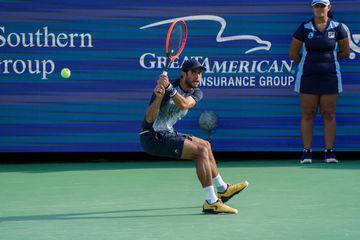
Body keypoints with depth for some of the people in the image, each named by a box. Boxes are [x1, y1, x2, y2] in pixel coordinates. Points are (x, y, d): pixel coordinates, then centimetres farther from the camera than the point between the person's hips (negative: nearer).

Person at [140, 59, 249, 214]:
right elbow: (150, 118, -29)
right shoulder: (163, 90, -20)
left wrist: (169, 88, -42)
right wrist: (159, 96, -45)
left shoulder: (196, 93, -1)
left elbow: (184, 104, -25)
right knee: (201, 151, -19)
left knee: (205, 145, 22)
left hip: (167, 134, 9)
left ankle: (223, 190, 40)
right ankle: (211, 203, -21)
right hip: (153, 137, -9)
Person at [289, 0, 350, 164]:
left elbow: (345, 53, 9)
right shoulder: (304, 28, -1)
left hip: (330, 77, 0)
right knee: (307, 114, 1)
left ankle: (329, 151, 6)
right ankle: (307, 152, 4)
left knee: (329, 115, 2)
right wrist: (308, 63, 9)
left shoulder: (337, 28, 1)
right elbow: (293, 54, 5)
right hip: (308, 78, 0)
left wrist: (328, 58, 12)